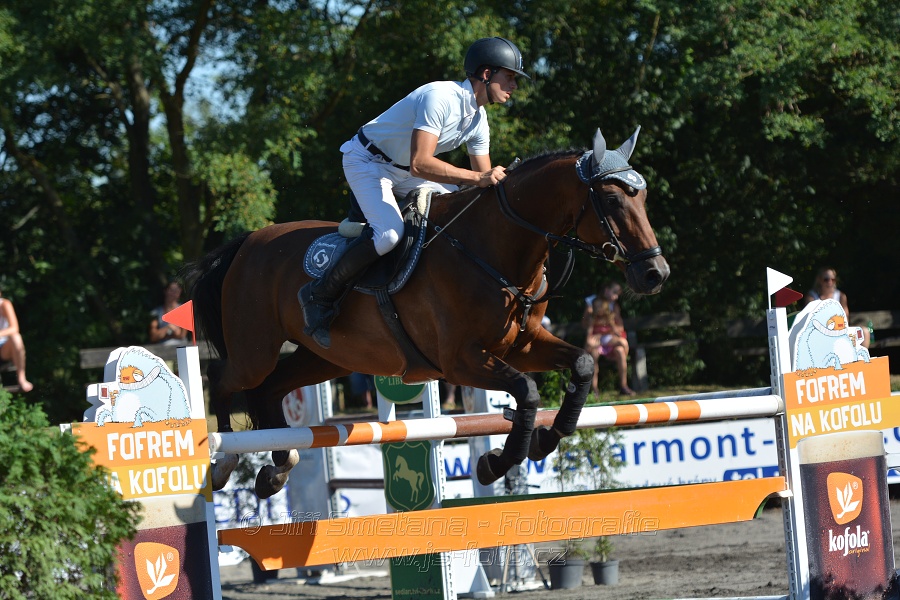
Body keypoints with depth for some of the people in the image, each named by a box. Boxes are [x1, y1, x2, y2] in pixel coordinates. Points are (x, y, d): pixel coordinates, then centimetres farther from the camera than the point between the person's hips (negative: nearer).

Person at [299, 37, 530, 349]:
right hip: (366, 160, -9)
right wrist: (477, 178, -42)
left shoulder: (478, 118, -1)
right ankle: (320, 296, -16)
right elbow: (420, 164, -40)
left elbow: (485, 178, 8)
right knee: (389, 233, -30)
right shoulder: (440, 98, -30)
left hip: (402, 171, 9)